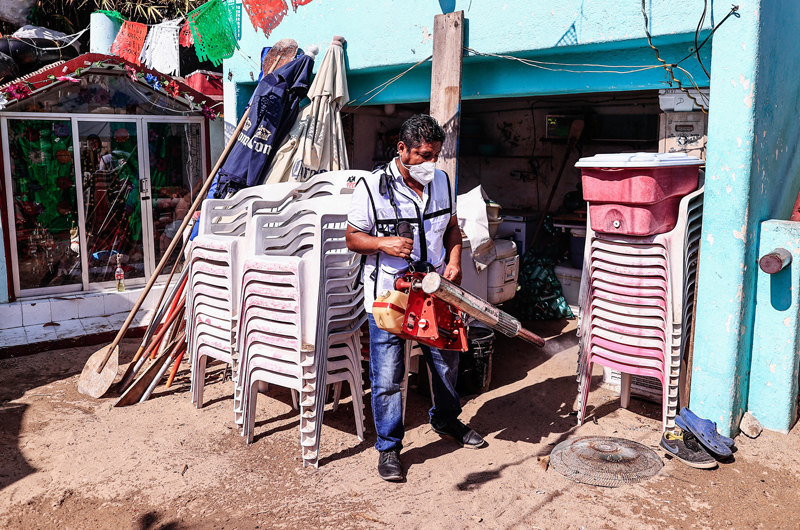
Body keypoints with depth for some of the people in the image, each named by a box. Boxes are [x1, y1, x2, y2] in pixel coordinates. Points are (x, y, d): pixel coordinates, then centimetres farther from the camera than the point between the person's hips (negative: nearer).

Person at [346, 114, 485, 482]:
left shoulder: (442, 182, 4)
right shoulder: (372, 188, -12)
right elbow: (353, 238, -6)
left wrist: (454, 259, -3)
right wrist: (384, 243, -24)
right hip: (388, 296, -5)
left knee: (447, 361, 19)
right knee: (387, 377, 0)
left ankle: (446, 421, 44)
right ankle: (388, 447, 19)